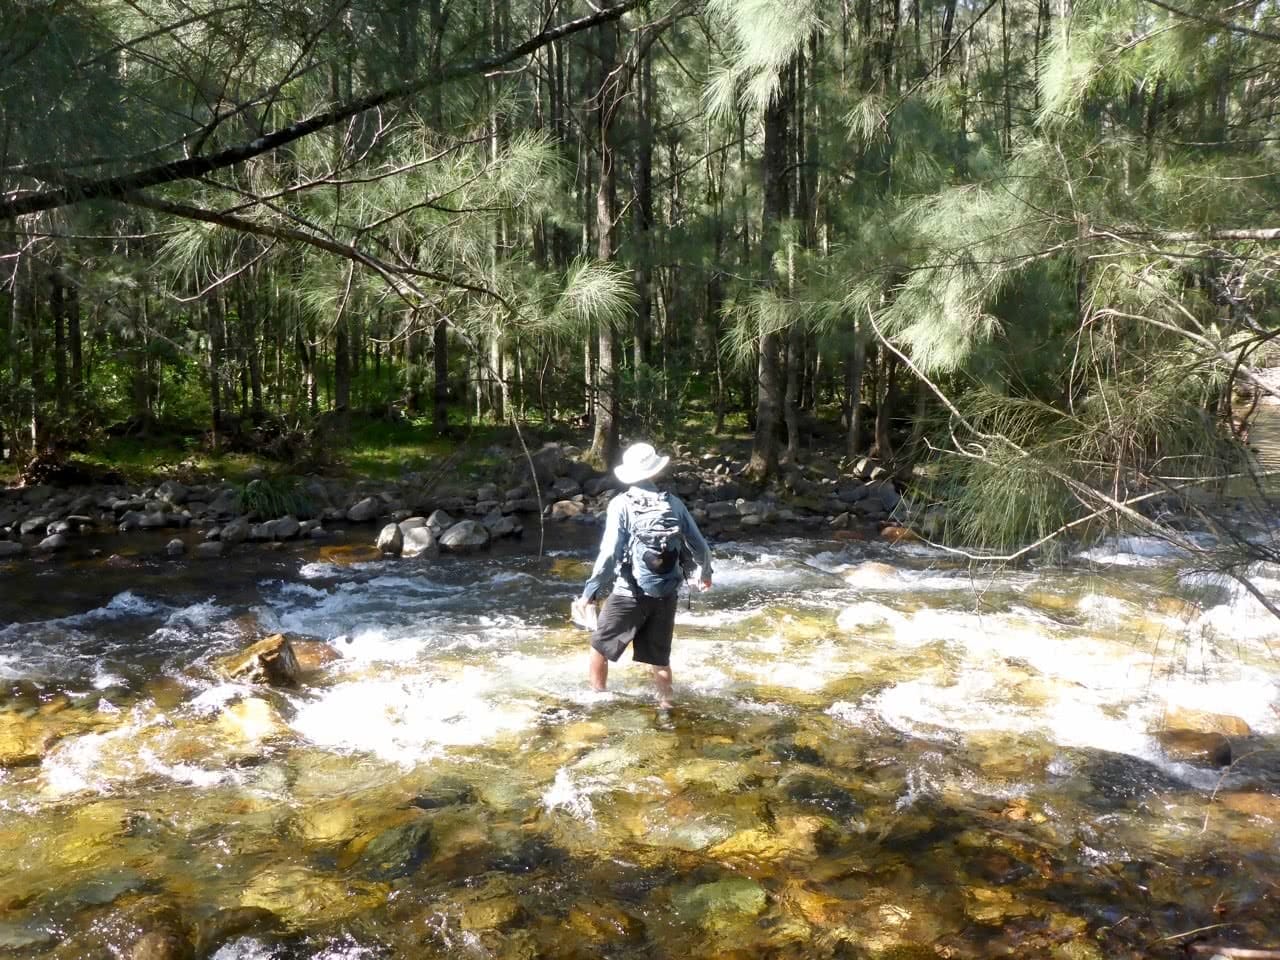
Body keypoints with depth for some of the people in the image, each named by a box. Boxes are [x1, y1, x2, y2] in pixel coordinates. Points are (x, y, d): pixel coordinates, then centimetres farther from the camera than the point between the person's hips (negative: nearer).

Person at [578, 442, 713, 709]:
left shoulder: (621, 504, -10)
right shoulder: (674, 503, 1)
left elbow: (609, 554, -16)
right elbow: (700, 547, 7)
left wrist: (591, 591, -9)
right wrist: (705, 572, 27)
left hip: (631, 593, -3)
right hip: (666, 595, 4)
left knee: (599, 647, 16)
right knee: (660, 658, 17)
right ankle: (665, 707, 24)